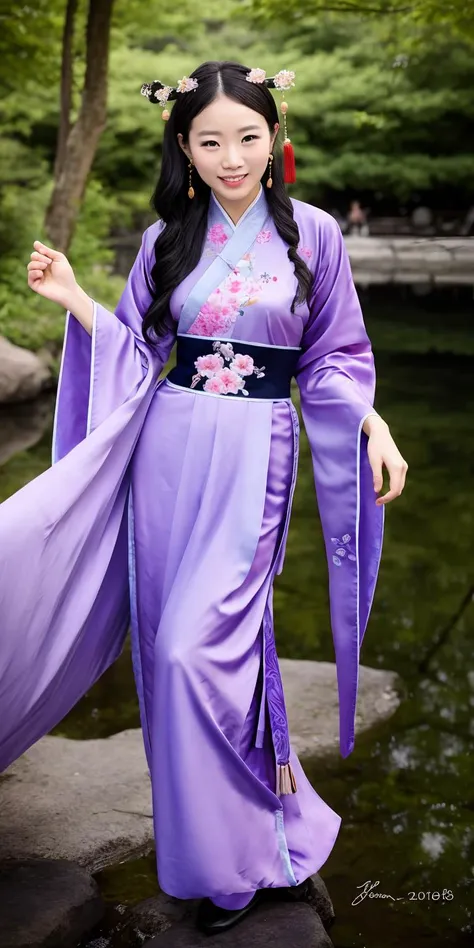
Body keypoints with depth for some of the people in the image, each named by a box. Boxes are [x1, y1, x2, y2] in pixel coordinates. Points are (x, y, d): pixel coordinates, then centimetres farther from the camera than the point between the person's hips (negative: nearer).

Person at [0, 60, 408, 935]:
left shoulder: (312, 233, -1)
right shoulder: (167, 241, 7)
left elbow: (335, 358, 3)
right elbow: (138, 354, 10)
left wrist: (372, 425, -14)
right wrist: (75, 300, -1)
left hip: (253, 456, -4)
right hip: (165, 446, 4)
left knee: (198, 644, -9)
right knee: (170, 639, 8)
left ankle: (229, 855, 11)